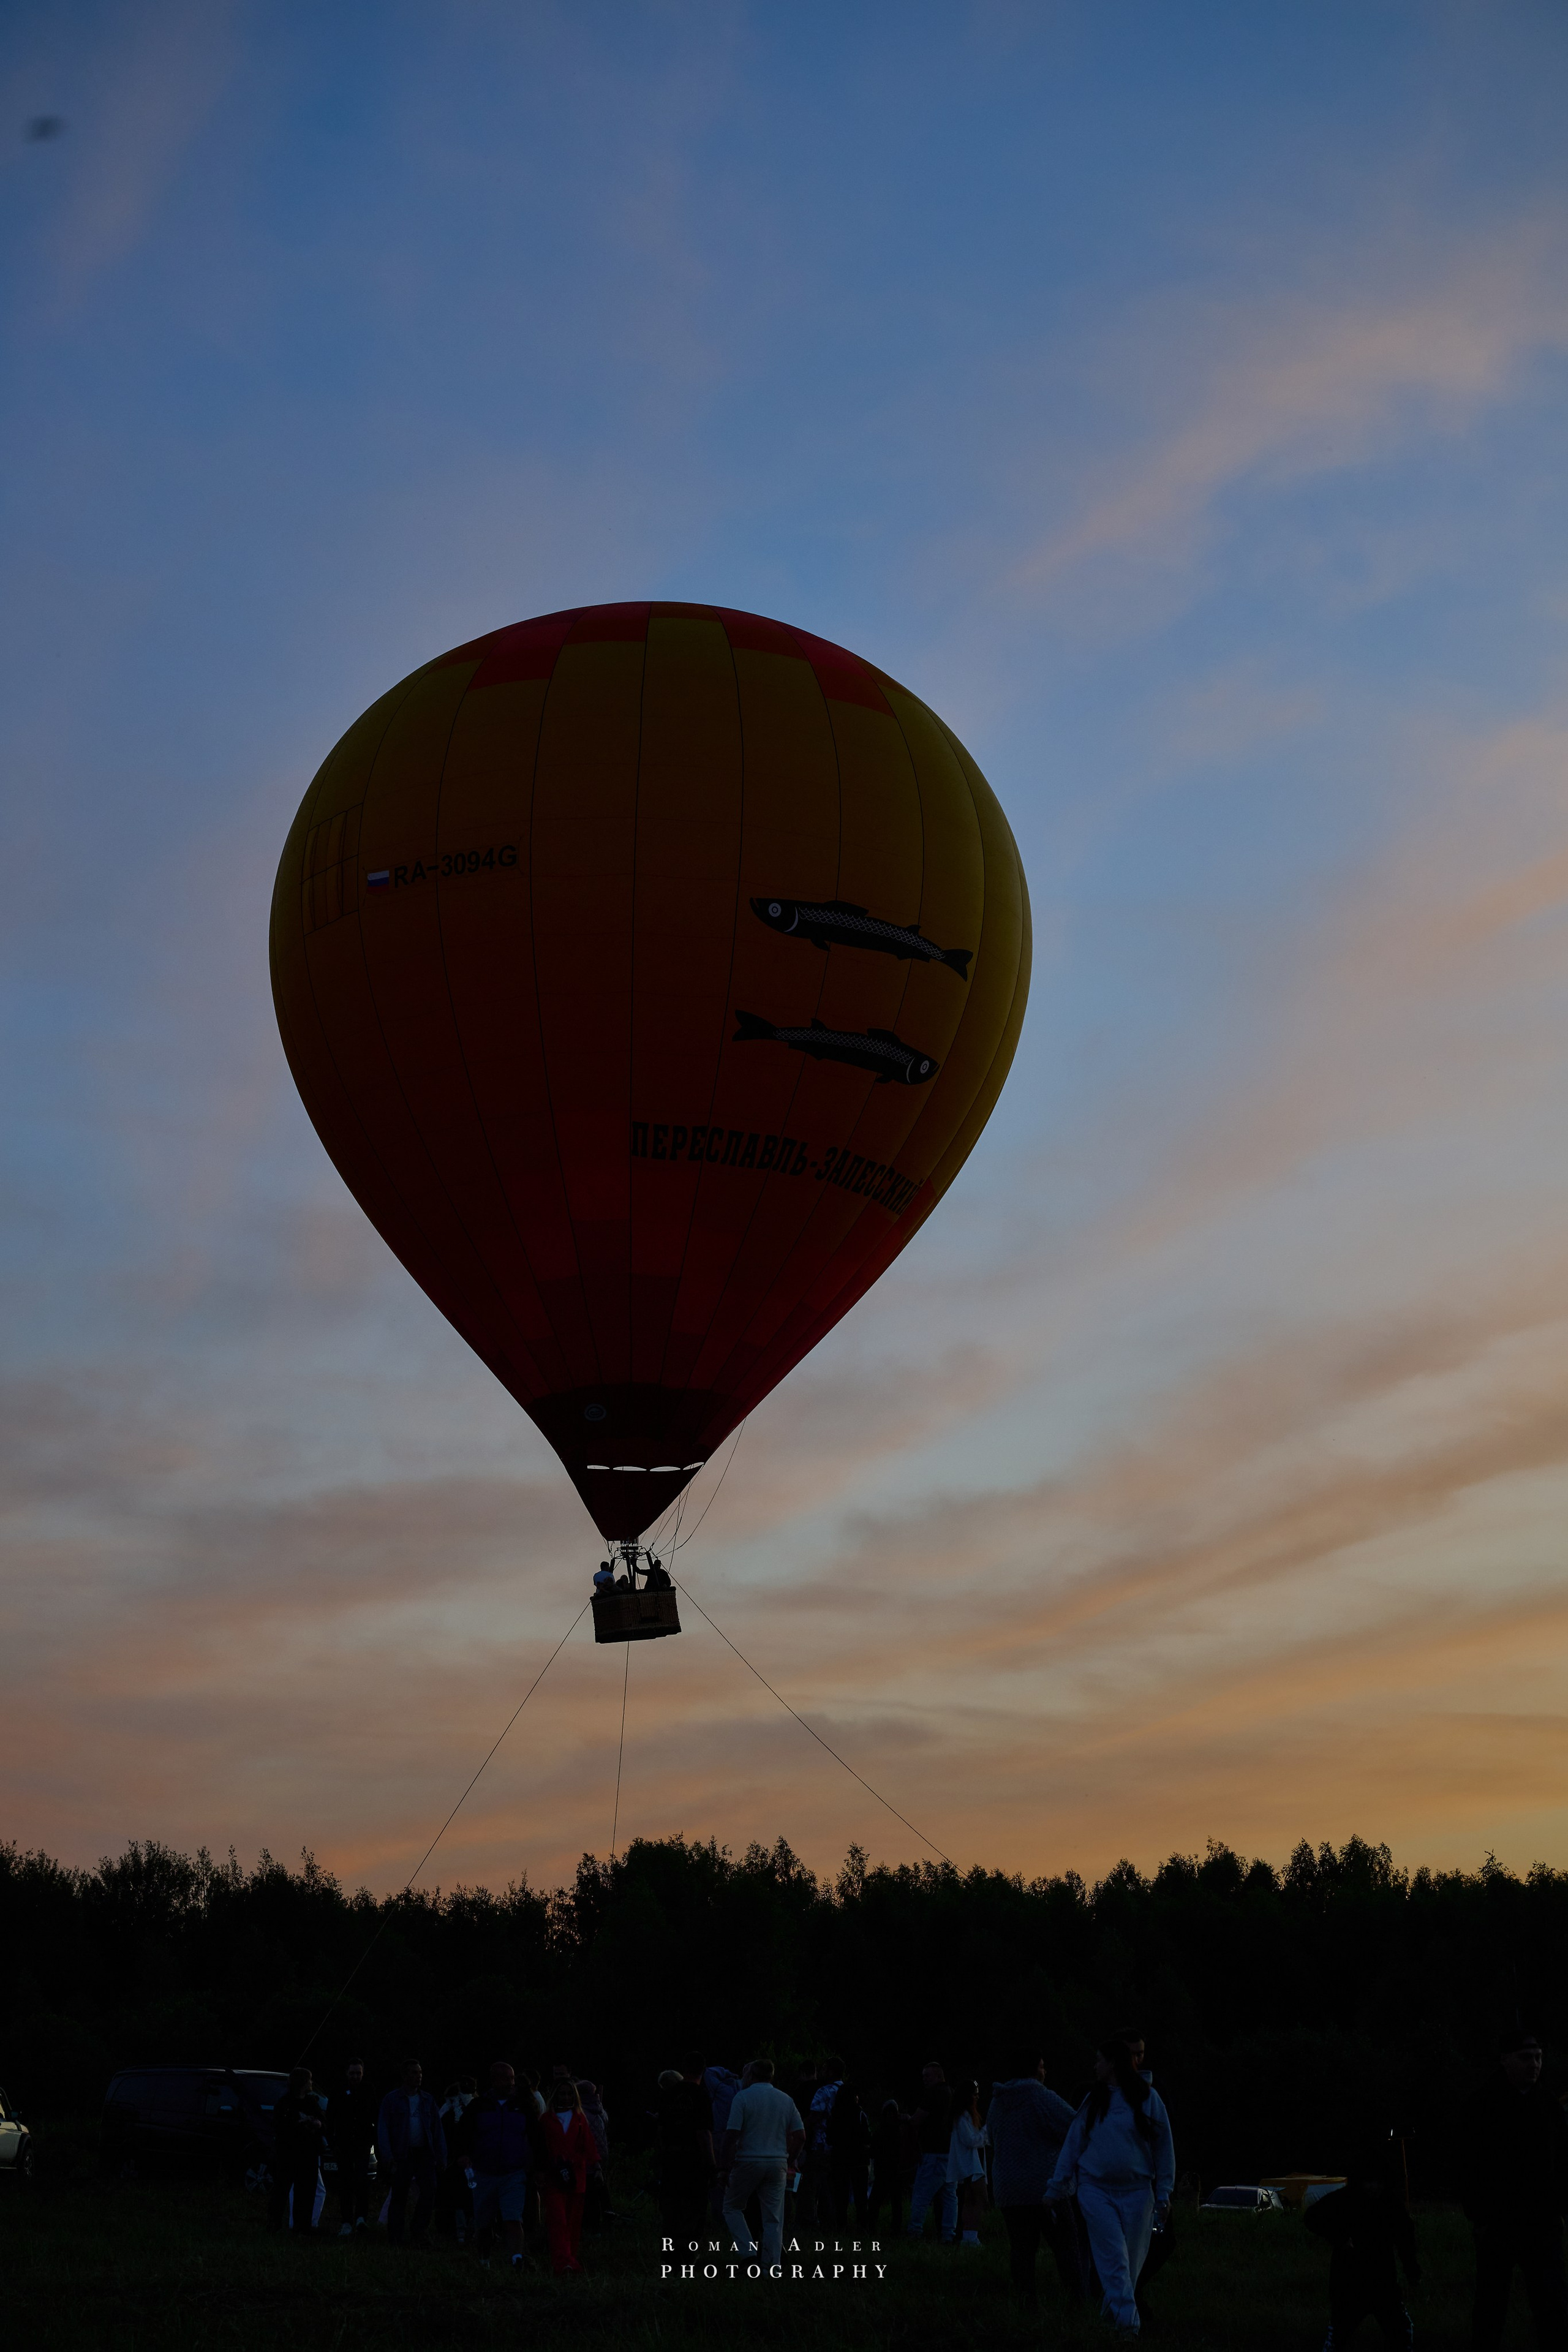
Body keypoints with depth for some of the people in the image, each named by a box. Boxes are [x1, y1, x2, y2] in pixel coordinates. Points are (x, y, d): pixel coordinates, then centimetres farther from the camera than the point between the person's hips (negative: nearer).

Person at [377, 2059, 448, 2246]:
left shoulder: (427, 2100, 13)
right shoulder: (392, 2099, 2)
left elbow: (437, 2130, 13)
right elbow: (382, 2130, -2)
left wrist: (441, 2157, 6)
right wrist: (388, 2157, -12)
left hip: (424, 2154, 3)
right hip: (402, 2156, -3)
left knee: (429, 2193, -9)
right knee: (399, 2198, 2)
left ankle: (420, 2234, 3)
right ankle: (396, 2239, 10)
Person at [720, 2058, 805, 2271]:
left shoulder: (742, 2097, -6)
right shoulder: (786, 2100, 8)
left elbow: (732, 2135, -12)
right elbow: (800, 2136, 7)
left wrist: (726, 2166, -7)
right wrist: (788, 2162, 17)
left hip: (748, 2161, -4)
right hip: (777, 2163, 4)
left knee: (732, 2208, 13)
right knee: (774, 2217, 7)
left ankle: (748, 2252, -1)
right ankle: (773, 2266, 3)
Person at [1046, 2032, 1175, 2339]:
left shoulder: (1147, 2098, 0)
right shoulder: (1094, 2101, 8)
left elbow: (1163, 2147, 3)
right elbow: (1073, 2145, 12)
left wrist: (1163, 2193, 0)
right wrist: (1057, 2187, 11)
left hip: (1136, 2192, -1)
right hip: (1095, 2190, 1)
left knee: (1132, 2260, 3)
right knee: (1113, 2259, -10)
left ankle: (1114, 2313, 19)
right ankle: (1128, 2323, -14)